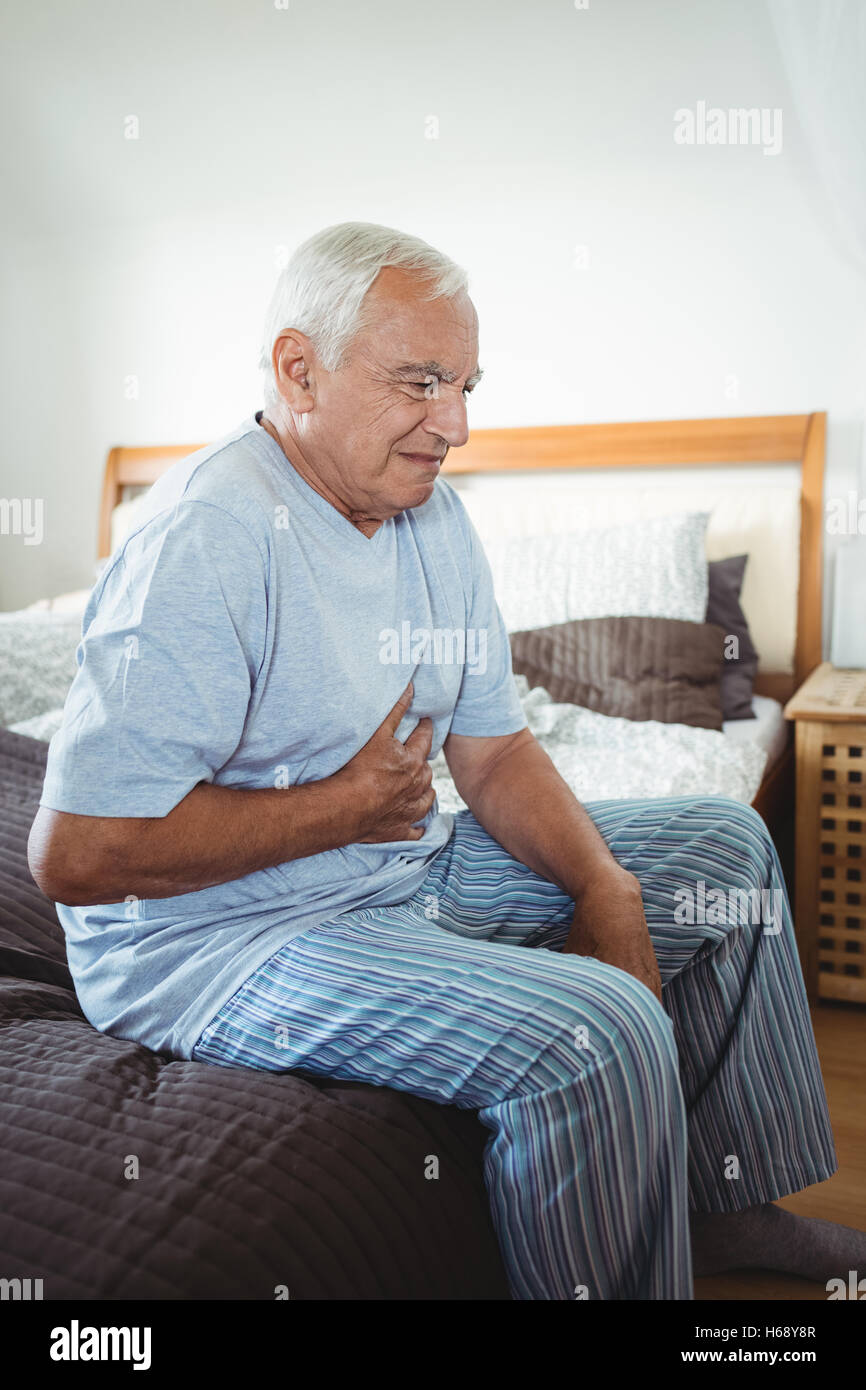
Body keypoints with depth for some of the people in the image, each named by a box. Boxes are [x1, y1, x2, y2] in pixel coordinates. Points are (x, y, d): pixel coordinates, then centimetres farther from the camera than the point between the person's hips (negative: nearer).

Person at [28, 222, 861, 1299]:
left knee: (726, 843, 12)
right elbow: (76, 855, -27)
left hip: (413, 866, 9)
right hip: (220, 934, -9)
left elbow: (493, 747, 7)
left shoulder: (432, 516, 4)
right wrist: (341, 807, -19)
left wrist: (606, 891, -8)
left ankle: (717, 1201, 23)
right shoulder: (208, 539, -23)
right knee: (597, 1033, -32)